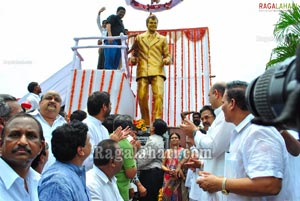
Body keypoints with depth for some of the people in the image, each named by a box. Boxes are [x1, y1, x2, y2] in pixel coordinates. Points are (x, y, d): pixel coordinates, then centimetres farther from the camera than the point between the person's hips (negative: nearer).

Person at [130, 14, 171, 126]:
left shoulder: (162, 39, 20)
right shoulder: (139, 38, 20)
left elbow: (167, 55, 16)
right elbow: (135, 53, 21)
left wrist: (167, 60, -6)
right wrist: (133, 59, -1)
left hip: (157, 71, -1)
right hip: (142, 71, 1)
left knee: (159, 95, -19)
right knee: (142, 97, -5)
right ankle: (146, 123, 7)